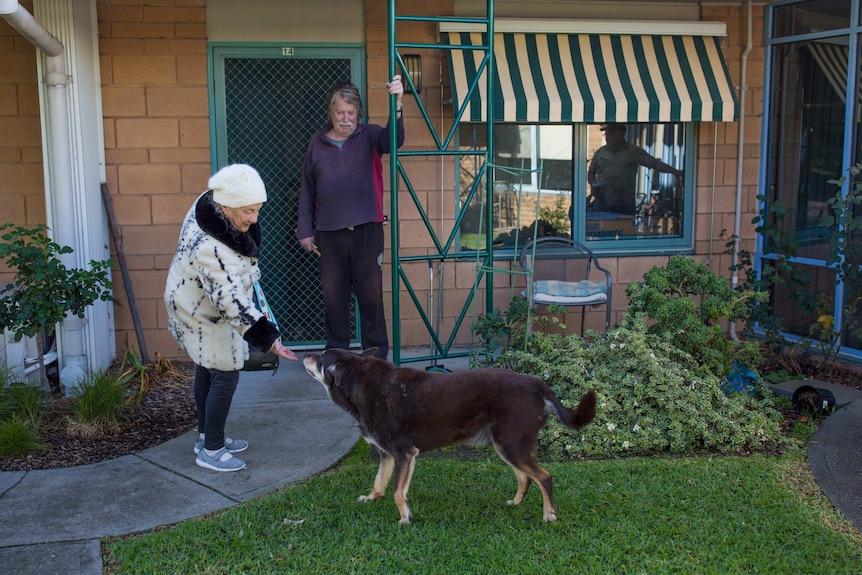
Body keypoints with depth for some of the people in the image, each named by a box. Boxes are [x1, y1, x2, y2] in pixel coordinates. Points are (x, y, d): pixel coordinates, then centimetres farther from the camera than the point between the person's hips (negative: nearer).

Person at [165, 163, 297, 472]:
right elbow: (232, 303, -40)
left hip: (196, 304, 10)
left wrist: (249, 272, 22)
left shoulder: (210, 202, -13)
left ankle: (207, 436, 36)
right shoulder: (211, 249, -41)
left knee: (207, 370, 20)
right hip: (203, 316, -10)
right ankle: (211, 450, 11)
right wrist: (268, 338, -40)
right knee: (225, 376, -3)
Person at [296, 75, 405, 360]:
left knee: (371, 297, 4)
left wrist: (396, 104, -37)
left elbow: (394, 138, -21)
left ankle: (376, 356, 14)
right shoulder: (318, 142, 9)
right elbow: (307, 191, 13)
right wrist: (305, 230, 8)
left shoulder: (369, 136, 2)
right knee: (334, 299, 9)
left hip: (367, 231, -2)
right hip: (328, 234, 2)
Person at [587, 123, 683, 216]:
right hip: (601, 204, 2)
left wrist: (676, 172, -11)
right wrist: (593, 184, -3)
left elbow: (655, 163, 0)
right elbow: (591, 172, 18)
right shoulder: (601, 152, 11)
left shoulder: (634, 151, 3)